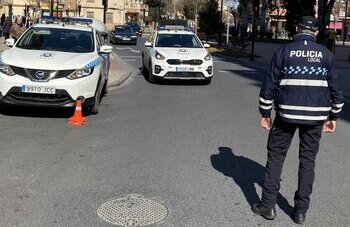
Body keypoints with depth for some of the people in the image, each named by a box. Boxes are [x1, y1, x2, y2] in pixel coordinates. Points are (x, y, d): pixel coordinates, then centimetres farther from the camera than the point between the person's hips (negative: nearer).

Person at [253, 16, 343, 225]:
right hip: (315, 117, 2)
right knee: (308, 160, 10)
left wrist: (265, 113, 6)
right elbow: (335, 88, 6)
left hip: (287, 114, -1)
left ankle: (268, 205, 10)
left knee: (275, 156, 10)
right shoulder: (326, 54, 4)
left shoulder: (284, 51, -1)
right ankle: (301, 211, 14)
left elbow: (269, 85, -2)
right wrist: (333, 116, 17)